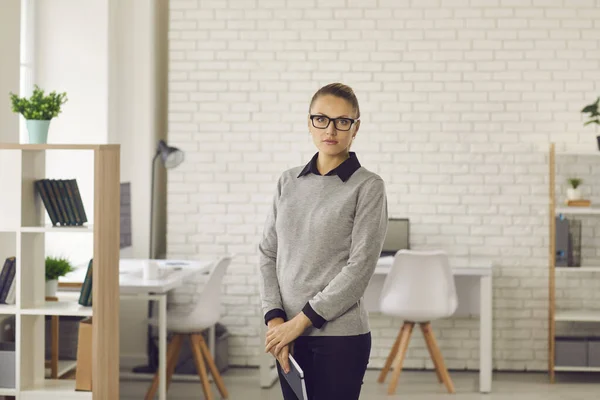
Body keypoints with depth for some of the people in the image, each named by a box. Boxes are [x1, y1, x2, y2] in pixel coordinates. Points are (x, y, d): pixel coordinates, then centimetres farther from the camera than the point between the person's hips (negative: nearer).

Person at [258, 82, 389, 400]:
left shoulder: (367, 186, -6)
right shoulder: (288, 182, 10)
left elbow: (360, 267, -12)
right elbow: (268, 254, 8)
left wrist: (302, 319, -14)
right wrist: (275, 318, -5)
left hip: (340, 335, -5)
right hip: (289, 335, 5)